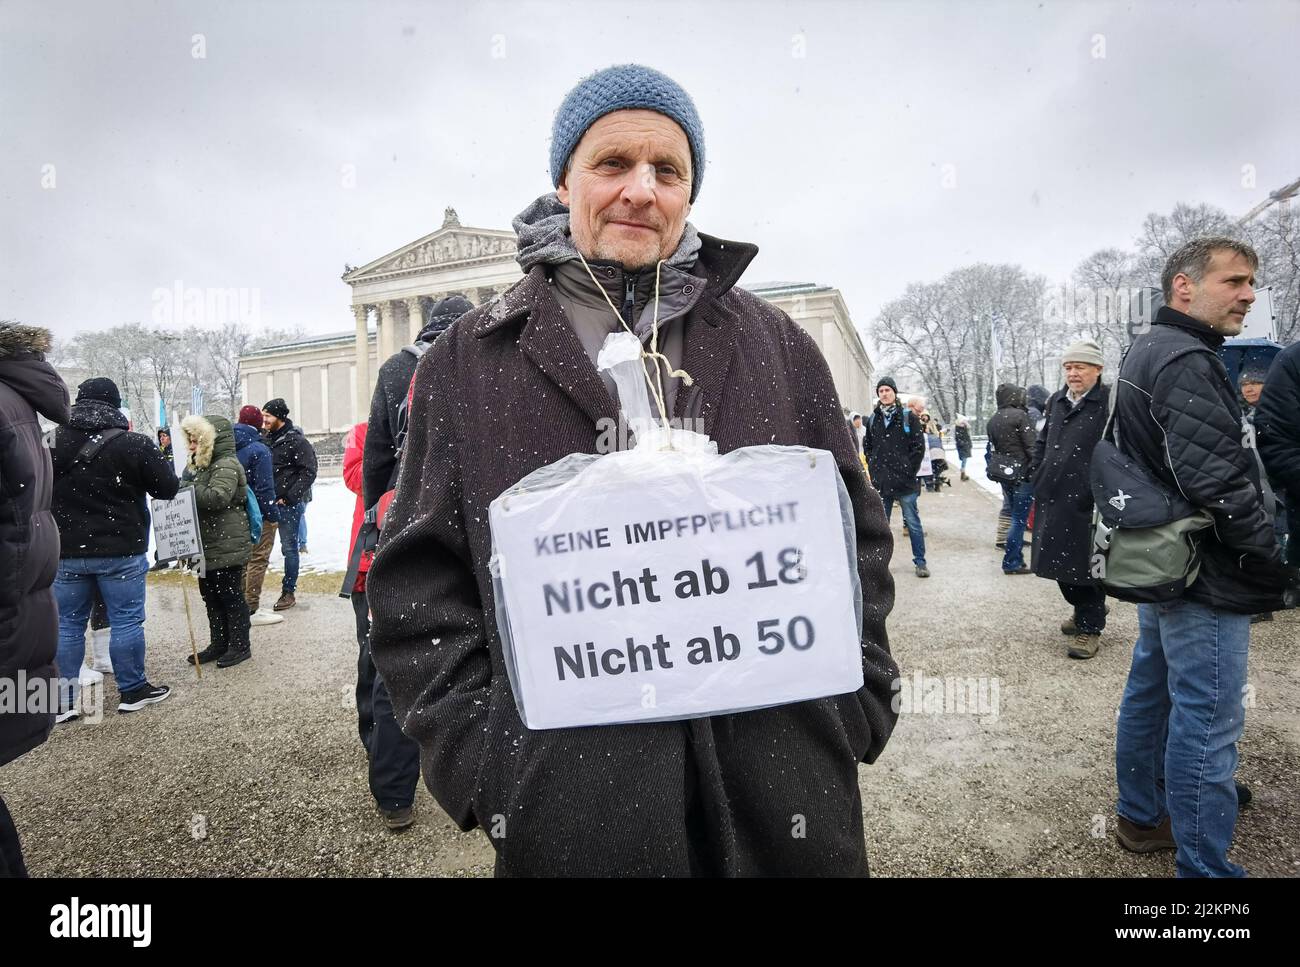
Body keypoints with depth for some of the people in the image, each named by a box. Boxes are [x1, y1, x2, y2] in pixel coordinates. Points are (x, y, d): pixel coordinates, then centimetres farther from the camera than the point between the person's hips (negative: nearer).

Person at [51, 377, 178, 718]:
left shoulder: (51, 443, 1)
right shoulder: (134, 444, -12)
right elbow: (168, 488, -6)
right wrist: (163, 462, 12)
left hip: (67, 552, 4)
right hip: (121, 551, -4)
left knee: (68, 624, 12)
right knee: (126, 621, 5)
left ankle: (63, 700, 18)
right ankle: (133, 690, 15)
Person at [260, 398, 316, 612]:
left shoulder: (296, 441, -9)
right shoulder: (266, 439, 11)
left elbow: (308, 472, -14)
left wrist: (289, 497, -17)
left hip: (288, 504, -6)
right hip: (267, 502, 6)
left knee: (289, 548, 3)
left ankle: (289, 593, 13)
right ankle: (255, 588, 22)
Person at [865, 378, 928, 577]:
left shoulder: (908, 416, -1)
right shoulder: (873, 418, 9)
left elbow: (919, 446, -3)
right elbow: (867, 446, 17)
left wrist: (910, 471, -7)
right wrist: (874, 468, 6)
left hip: (904, 480, -3)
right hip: (881, 482, 3)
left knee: (913, 523, 3)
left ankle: (920, 562, 12)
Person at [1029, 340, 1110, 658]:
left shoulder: (1109, 401, -7)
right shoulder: (1056, 401, 13)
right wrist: (1036, 476, 14)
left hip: (1087, 500, -7)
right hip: (1052, 497, 7)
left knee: (1086, 563, 1)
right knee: (1059, 559, 16)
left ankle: (1090, 626, 14)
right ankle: (1083, 610, 37)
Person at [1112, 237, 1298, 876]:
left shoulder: (1147, 352, 14)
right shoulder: (1186, 361, -18)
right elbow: (1218, 482, -24)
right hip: (1206, 576, -11)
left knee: (1150, 692, 19)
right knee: (1208, 721, -2)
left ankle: (1142, 817, 35)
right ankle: (1204, 864, 9)